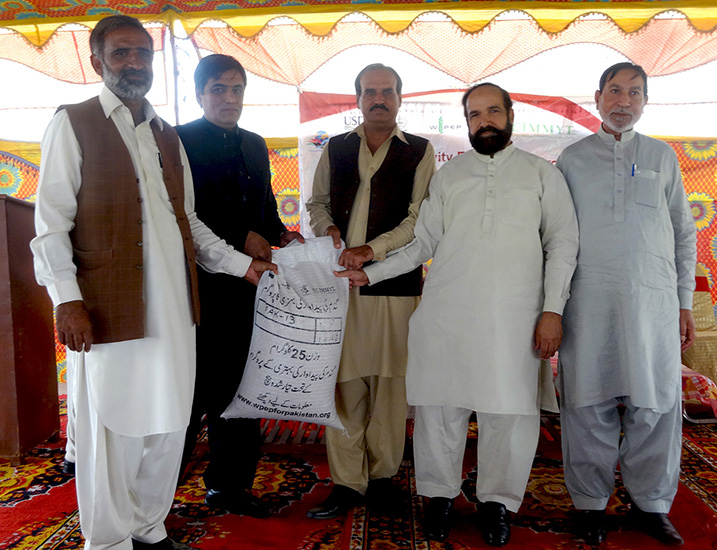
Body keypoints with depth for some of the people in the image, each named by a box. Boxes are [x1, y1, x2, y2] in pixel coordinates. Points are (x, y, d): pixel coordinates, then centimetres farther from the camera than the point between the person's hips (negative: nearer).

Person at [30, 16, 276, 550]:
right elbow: (51, 221, -4)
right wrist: (67, 298, -14)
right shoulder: (73, 124, 1)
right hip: (110, 307, -5)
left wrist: (241, 263, 12)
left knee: (169, 425, 12)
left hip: (172, 307, 6)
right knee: (113, 429, 3)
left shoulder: (168, 136, 18)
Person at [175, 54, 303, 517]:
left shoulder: (255, 145, 18)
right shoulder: (179, 141, -3)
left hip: (245, 285, 6)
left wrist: (281, 236, 2)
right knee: (193, 389, 1)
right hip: (199, 283, -6)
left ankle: (230, 484, 27)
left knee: (237, 388, 12)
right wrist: (241, 238, -15)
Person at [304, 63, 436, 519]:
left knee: (390, 381, 3)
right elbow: (318, 201, 23)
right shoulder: (336, 149, 15)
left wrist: (371, 249, -14)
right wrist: (327, 229, 2)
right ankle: (347, 481, 14)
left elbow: (421, 218, -4)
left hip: (396, 282, -2)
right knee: (344, 380, 3)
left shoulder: (419, 152, 5)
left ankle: (383, 474, 20)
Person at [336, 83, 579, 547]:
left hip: (512, 315, -1)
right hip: (445, 312, 2)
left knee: (510, 411, 0)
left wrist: (552, 309, -3)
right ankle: (440, 495, 23)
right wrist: (369, 273, 6)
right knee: (439, 407, 3)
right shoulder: (448, 175, 17)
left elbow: (563, 243, 7)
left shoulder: (542, 173, 12)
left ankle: (498, 500, 21)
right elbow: (422, 244, 15)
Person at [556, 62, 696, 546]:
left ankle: (652, 503, 20)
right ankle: (592, 502, 16)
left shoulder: (663, 156, 14)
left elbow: (684, 233, 15)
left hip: (652, 300, 1)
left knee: (655, 404, 3)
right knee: (589, 402, 2)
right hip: (587, 301, -1)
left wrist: (685, 302, 9)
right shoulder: (573, 159, 10)